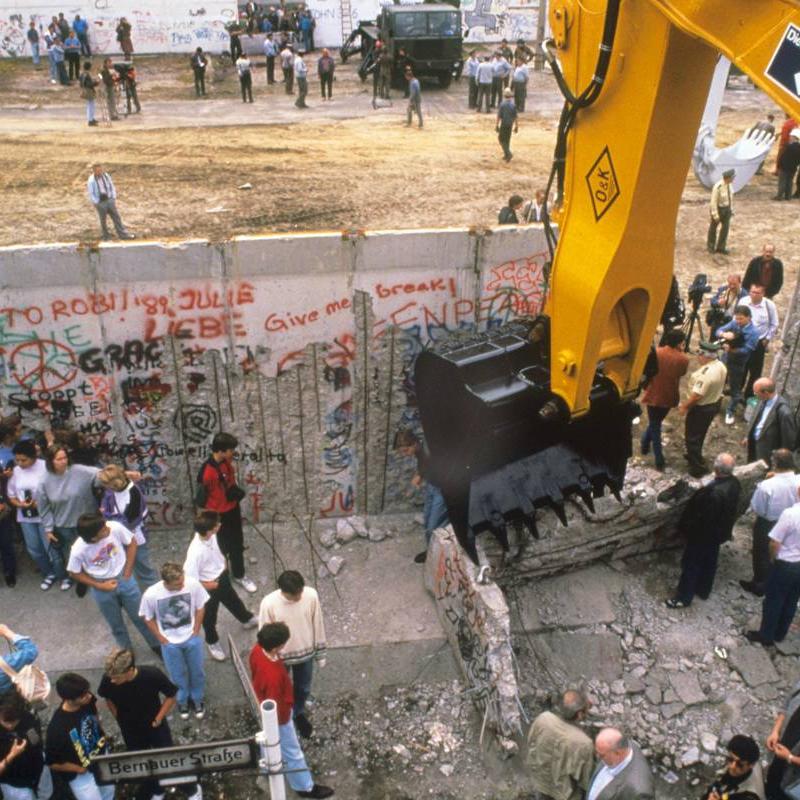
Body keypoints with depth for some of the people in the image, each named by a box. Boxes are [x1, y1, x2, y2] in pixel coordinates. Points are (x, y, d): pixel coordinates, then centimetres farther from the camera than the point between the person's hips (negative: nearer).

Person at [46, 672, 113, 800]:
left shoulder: (88, 700, -21)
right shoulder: (57, 727, -37)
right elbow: (53, 763, -22)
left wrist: (102, 736, 2)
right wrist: (81, 769, -16)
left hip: (102, 755, 6)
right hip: (81, 776, -6)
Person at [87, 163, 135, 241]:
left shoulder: (106, 176, -2)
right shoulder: (91, 180, -16)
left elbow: (112, 187, 9)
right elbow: (90, 194, -12)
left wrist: (113, 198, 5)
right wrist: (97, 203, -13)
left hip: (109, 200, 4)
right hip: (100, 203, -4)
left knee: (116, 217, 3)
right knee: (103, 220, 9)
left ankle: (123, 234, 6)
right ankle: (106, 236, 26)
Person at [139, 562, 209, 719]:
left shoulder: (193, 584, -28)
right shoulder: (151, 595, -31)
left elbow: (200, 607, -9)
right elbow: (149, 618, -10)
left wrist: (195, 632, -4)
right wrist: (161, 639, -6)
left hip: (192, 638, 1)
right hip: (170, 643, -1)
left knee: (197, 671, 21)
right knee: (178, 675, 21)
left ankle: (198, 699, 49)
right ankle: (182, 700, 51)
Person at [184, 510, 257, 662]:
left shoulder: (211, 535, -19)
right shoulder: (196, 552, -41)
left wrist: (223, 563, -2)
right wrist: (208, 586, -19)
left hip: (222, 576, 6)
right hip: (209, 588, -6)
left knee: (233, 600, 33)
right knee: (209, 617, 22)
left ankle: (247, 619, 61)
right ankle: (212, 643, 49)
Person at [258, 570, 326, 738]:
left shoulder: (311, 595, -25)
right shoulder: (269, 604, -32)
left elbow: (317, 624, -8)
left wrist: (320, 653, 2)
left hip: (306, 652, 2)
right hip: (280, 656, -2)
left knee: (303, 688, 26)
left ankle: (299, 714, 57)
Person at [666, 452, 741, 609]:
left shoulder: (714, 492, -38)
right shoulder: (734, 483, -11)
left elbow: (701, 516, -28)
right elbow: (733, 509, 5)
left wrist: (687, 527, -13)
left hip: (703, 533, -8)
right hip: (719, 531, 8)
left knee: (691, 564, 9)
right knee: (709, 562, 25)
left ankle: (684, 598, 23)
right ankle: (703, 590, 44)